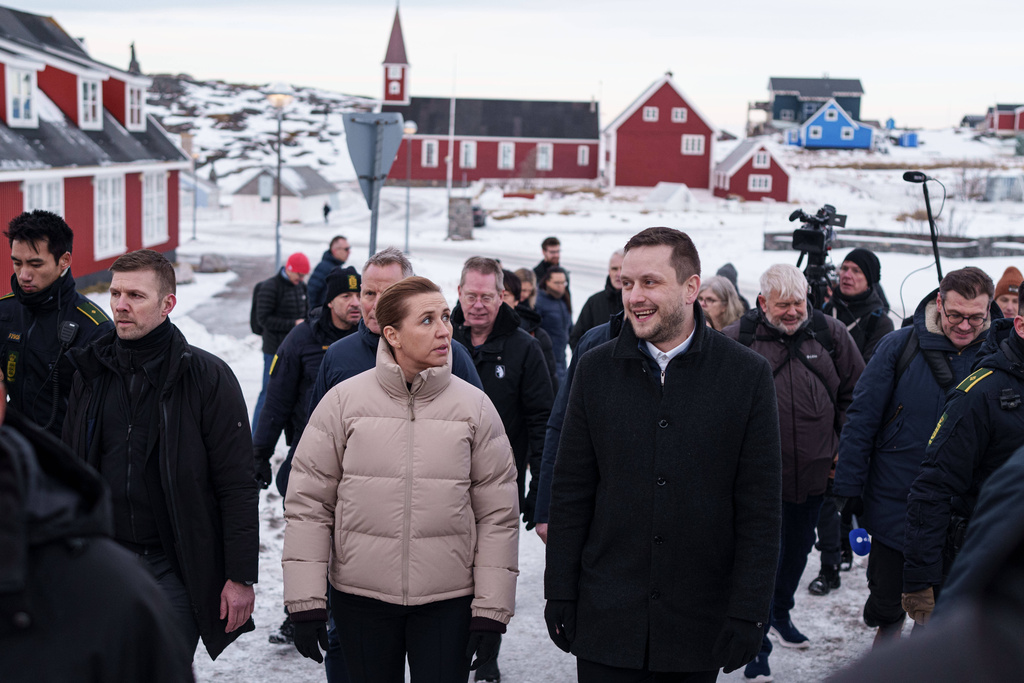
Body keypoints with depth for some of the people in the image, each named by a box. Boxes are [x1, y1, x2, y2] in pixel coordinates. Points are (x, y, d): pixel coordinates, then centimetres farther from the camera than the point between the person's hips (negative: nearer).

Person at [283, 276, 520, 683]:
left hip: (449, 601, 0)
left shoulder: (474, 406, -1)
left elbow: (498, 514, 0)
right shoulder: (343, 401, -3)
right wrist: (305, 601, -5)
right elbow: (308, 503, -1)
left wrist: (491, 611, -3)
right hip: (361, 597, 0)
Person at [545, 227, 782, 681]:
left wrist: (748, 612, -6)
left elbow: (760, 507, -3)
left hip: (701, 622, -1)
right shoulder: (596, 369, 3)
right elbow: (570, 492, 6)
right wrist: (559, 593, 2)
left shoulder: (747, 374, -3)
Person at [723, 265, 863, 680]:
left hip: (814, 473, 4)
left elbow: (855, 394, 10)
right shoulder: (735, 341, -9)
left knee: (797, 551, 22)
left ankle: (780, 614, 46)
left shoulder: (830, 334, 0)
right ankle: (757, 645, 9)